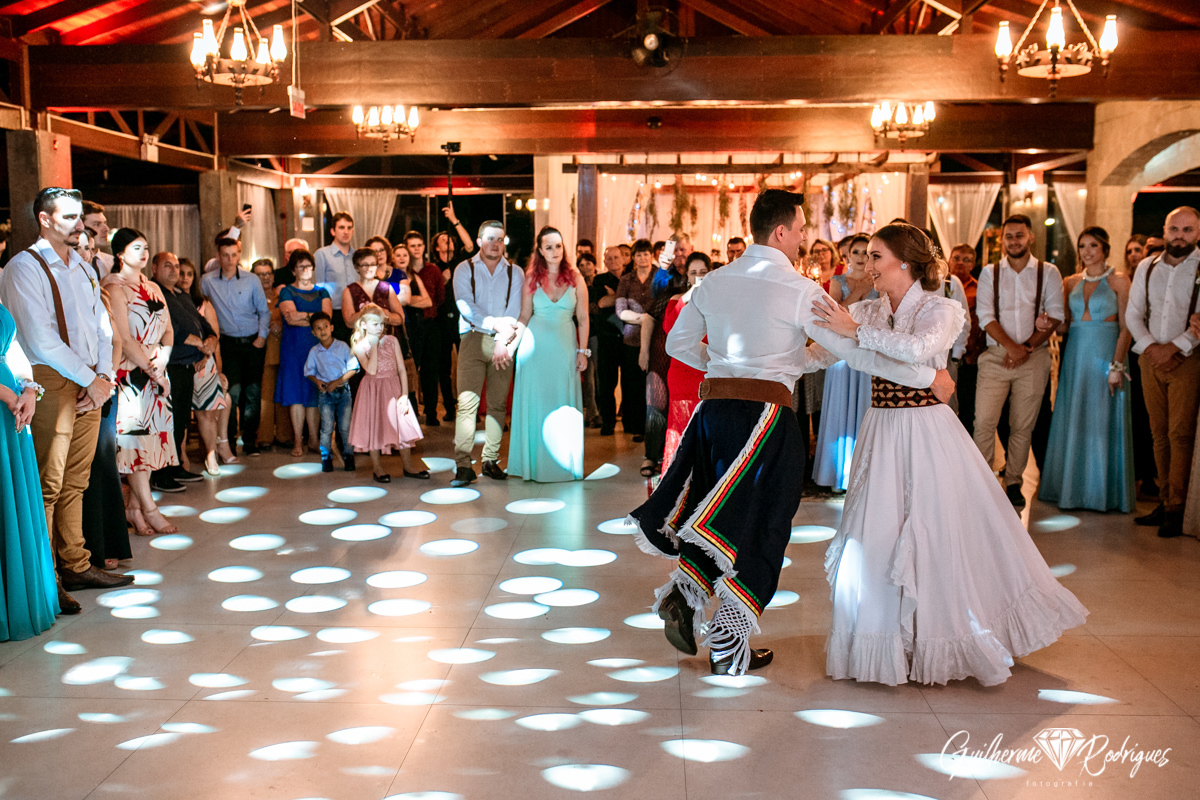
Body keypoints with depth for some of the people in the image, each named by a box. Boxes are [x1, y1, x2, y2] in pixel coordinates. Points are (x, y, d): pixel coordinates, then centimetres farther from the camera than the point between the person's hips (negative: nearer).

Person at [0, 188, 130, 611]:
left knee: (76, 481, 12)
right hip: (51, 382, -7)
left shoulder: (82, 268, 18)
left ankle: (76, 565, 19)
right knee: (48, 485, -6)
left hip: (91, 383, 7)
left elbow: (102, 327, 16)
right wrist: (90, 380, -10)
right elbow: (41, 339, -13)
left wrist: (104, 376, 0)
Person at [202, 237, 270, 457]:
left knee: (253, 392, 2)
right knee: (233, 391, -11)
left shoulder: (251, 280, 3)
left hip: (253, 342, 1)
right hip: (229, 344, -1)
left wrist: (262, 336, -2)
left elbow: (264, 311, 8)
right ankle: (228, 441, -1)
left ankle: (250, 441, 12)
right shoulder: (208, 282, 2)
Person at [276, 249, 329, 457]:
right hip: (293, 346, -2)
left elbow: (327, 317, -2)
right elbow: (291, 316, -11)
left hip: (318, 346, 2)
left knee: (315, 393, 0)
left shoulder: (321, 292, 14)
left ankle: (314, 439, 6)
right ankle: (297, 441, 0)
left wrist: (302, 317, -10)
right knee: (295, 392, -4)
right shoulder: (287, 292, 6)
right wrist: (315, 316, -5)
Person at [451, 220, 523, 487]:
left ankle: (491, 460, 11)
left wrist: (503, 340, -12)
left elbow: (514, 313, 1)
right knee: (467, 402, -11)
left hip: (503, 343, 2)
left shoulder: (515, 273, 10)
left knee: (498, 403, 3)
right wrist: (496, 323, -15)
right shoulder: (464, 270, 6)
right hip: (473, 339, -2)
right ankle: (463, 465, -13)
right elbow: (466, 306, -7)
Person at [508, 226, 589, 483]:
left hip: (564, 347, 0)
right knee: (535, 403, 3)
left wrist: (582, 351, -1)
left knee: (562, 404, 4)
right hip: (536, 347, 0)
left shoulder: (575, 278, 1)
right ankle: (535, 462, 12)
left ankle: (563, 462, 12)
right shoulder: (531, 278, 2)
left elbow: (583, 318, 3)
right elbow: (524, 317, 5)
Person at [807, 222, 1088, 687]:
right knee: (877, 539, 8)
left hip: (927, 433, -5)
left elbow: (920, 348, -28)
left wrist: (856, 332, -29)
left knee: (939, 535, 2)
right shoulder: (868, 312, 8)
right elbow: (820, 353, 5)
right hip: (881, 434, 5)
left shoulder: (942, 309, -8)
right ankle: (886, 642, 24)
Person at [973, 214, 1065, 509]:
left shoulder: (1048, 273, 6)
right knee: (984, 421, -9)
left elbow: (1055, 316, 0)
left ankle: (1013, 483, 15)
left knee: (1023, 426, 4)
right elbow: (985, 316, -1)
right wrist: (1011, 347, -13)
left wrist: (1026, 347, -10)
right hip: (996, 355, 0)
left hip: (1034, 357, 0)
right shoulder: (989, 273, 7)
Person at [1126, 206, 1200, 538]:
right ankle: (1165, 501, 14)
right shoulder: (1146, 267, 11)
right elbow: (1133, 314, 10)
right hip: (1151, 358, 5)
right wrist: (1150, 347, -4)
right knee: (1159, 433, 7)